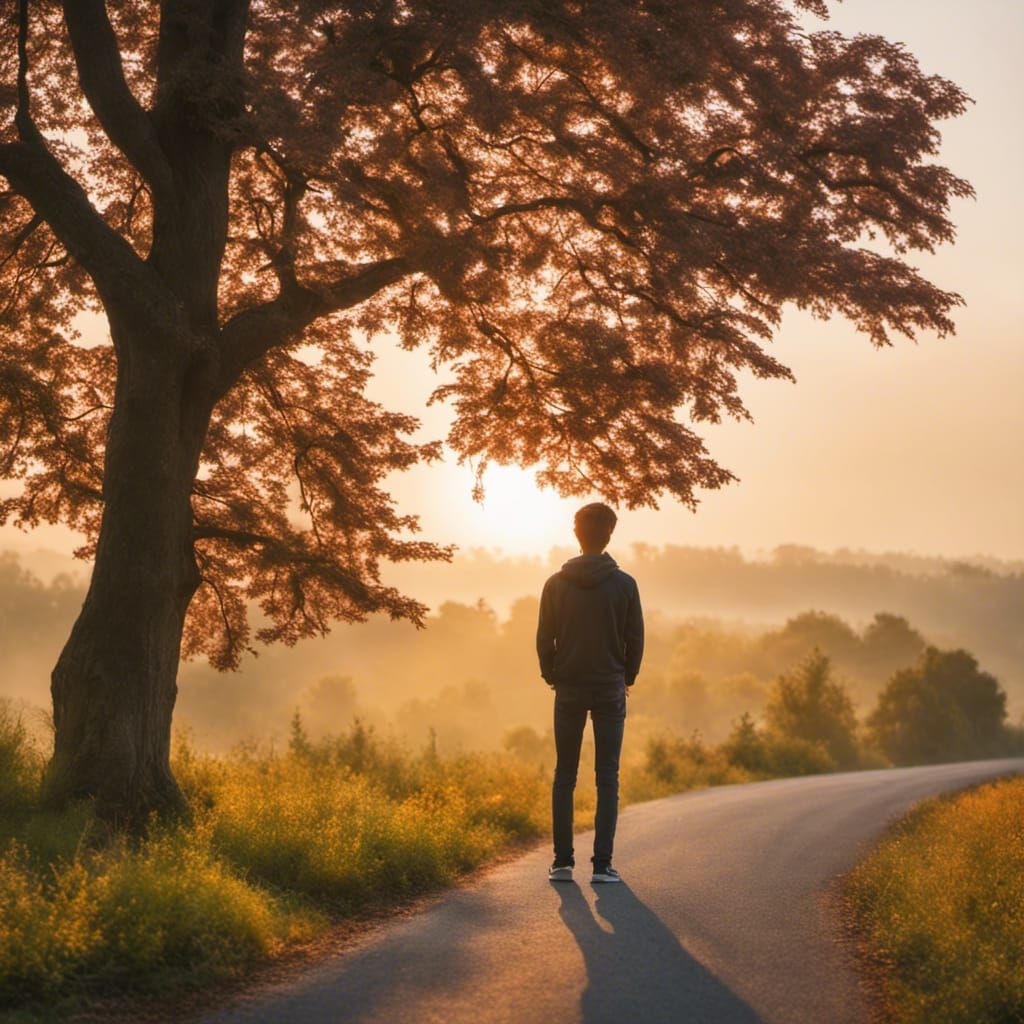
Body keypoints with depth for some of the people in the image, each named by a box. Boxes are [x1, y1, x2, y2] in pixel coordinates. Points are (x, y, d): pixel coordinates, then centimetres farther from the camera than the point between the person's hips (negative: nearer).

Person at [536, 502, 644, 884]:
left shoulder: (556, 584, -2)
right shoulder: (624, 584, -6)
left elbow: (544, 639, 0)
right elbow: (635, 639, -2)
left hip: (569, 690, 1)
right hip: (610, 690, -1)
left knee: (564, 776, 8)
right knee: (607, 778, 2)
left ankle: (562, 862, 7)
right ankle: (602, 863, -2)